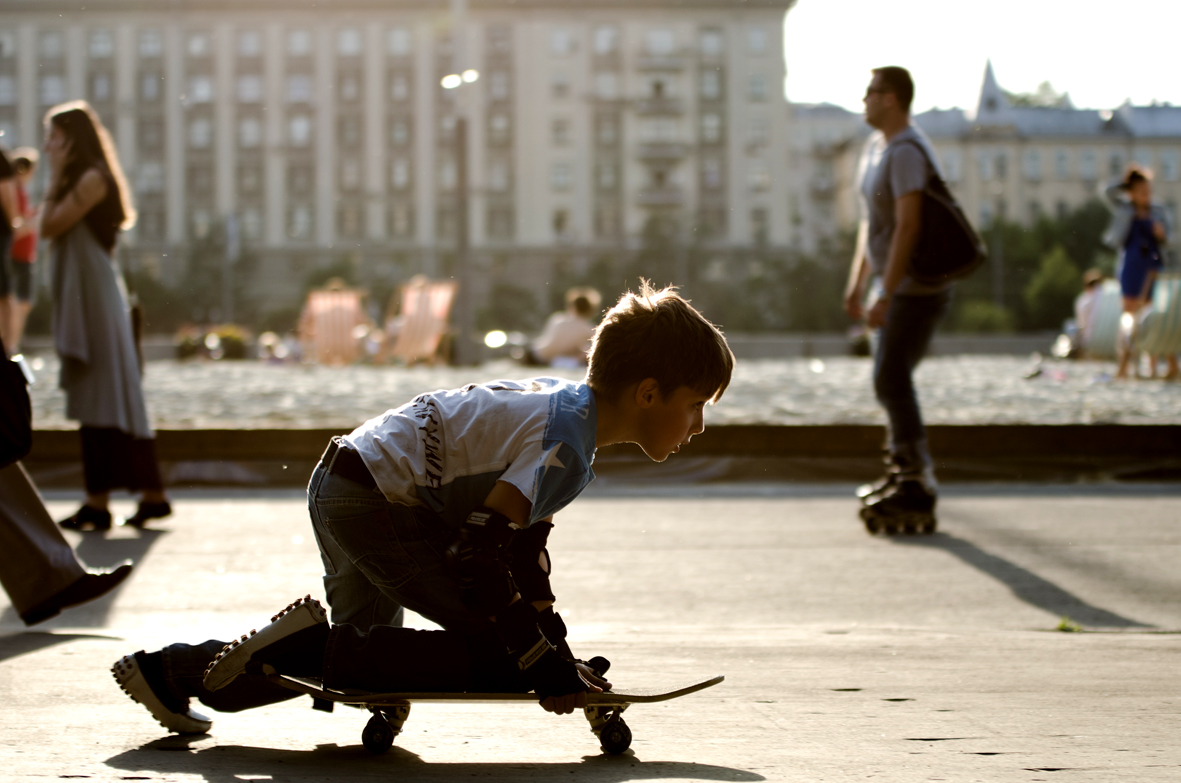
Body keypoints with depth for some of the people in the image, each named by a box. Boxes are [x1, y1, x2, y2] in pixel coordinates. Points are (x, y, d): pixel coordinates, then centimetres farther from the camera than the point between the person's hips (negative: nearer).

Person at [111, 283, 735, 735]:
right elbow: (478, 550, -27)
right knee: (502, 655, -11)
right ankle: (309, 644, -13)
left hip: (343, 482, 10)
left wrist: (557, 646, 18)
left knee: (365, 642, 27)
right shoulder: (567, 446, -19)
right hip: (379, 504, -10)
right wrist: (548, 666, -20)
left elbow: (525, 542, 20)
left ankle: (171, 670, 27)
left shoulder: (561, 401, 12)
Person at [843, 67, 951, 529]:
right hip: (897, 287, 10)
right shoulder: (876, 146, 13)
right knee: (892, 378, 15)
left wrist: (884, 296, -27)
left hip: (916, 289, -10)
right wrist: (857, 284, 21)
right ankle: (903, 471, 25)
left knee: (890, 380, -14)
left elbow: (908, 227, -26)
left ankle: (917, 489, -12)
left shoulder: (906, 152, -20)